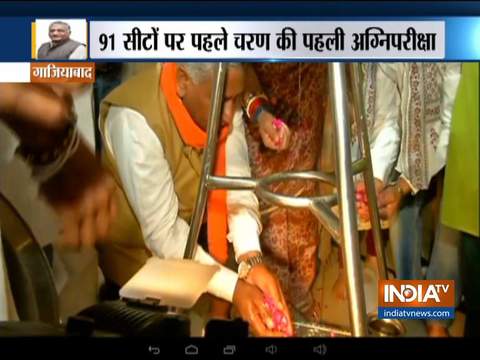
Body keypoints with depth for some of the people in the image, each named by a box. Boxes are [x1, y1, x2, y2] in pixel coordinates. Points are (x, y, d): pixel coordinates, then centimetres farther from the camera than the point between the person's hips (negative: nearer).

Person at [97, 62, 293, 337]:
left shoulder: (223, 99, -13)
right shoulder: (135, 120, -31)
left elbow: (237, 186, -17)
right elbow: (163, 233, -29)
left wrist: (252, 261, -30)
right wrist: (234, 288, -35)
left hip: (201, 236, 5)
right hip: (143, 254, -5)